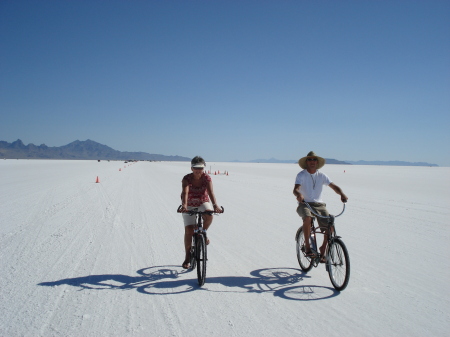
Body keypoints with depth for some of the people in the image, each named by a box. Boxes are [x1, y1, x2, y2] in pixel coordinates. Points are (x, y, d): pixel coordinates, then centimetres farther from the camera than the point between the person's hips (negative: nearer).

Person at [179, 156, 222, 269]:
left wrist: (215, 205, -48)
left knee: (209, 216, -34)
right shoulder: (187, 179, -20)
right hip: (190, 205, 0)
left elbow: (210, 192, -31)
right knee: (188, 230, -9)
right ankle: (187, 256, 5)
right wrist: (184, 205, -54)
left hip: (203, 203, 0)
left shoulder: (207, 178, -17)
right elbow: (185, 192, -35)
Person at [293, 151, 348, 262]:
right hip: (304, 204, -3)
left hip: (319, 204, 3)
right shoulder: (301, 175, -4)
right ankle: (307, 245, -17)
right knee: (308, 218, -36)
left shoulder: (322, 176, 6)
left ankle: (323, 250, 6)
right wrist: (298, 194, -43)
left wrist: (342, 194, -22)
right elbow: (296, 189, -19)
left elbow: (334, 186, 0)